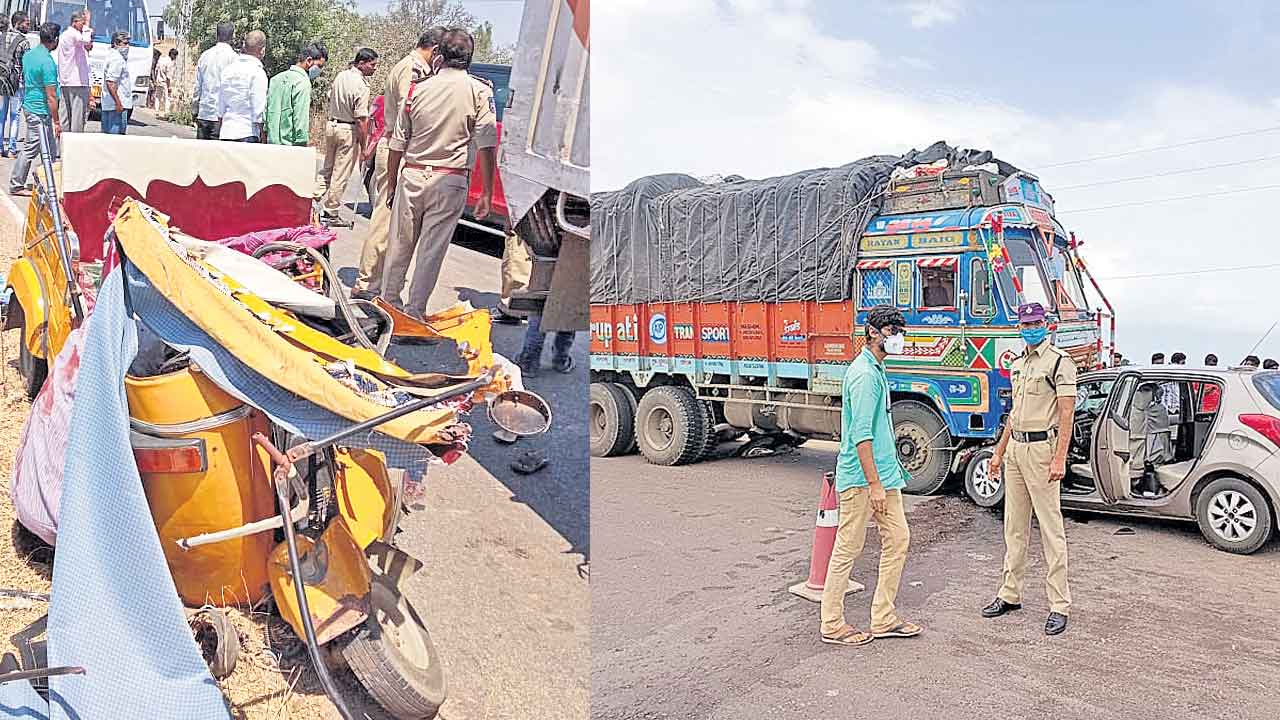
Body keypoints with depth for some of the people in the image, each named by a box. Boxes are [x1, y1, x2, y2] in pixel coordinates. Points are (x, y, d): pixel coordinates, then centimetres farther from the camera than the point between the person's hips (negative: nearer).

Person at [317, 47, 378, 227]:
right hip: (348, 130, -8)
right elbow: (361, 119, -22)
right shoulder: (361, 85, -20)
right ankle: (331, 215, 9)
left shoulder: (341, 76, 5)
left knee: (327, 169, 22)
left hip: (330, 125, 8)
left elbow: (330, 99, 17)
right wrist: (363, 147, -19)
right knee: (341, 174, 2)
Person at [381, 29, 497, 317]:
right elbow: (487, 145, -10)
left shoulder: (418, 89, 6)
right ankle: (414, 310, 6)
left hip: (411, 176, 3)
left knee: (400, 243, 14)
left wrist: (391, 184, 20)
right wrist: (487, 193, -7)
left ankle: (388, 299, 27)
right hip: (450, 182, -3)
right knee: (432, 249, 2)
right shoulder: (479, 91, -4)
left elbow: (397, 144, 10)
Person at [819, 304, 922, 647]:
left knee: (897, 539, 11)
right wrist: (874, 484, -23)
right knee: (848, 549, -1)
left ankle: (883, 619, 20)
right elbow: (861, 434, -22)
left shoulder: (877, 369, 15)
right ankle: (832, 625, 11)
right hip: (860, 477, -10)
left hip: (883, 472, 10)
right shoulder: (864, 374, -17)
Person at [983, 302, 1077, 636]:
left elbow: (1066, 413, -15)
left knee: (1051, 529, -4)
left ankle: (1059, 605, 2)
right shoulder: (1017, 365, 16)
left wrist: (1060, 458, -23)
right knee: (1014, 527, 13)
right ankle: (1010, 595, 23)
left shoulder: (1059, 361, -8)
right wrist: (999, 451, 20)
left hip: (1042, 449, -8)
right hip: (1015, 449, 8)